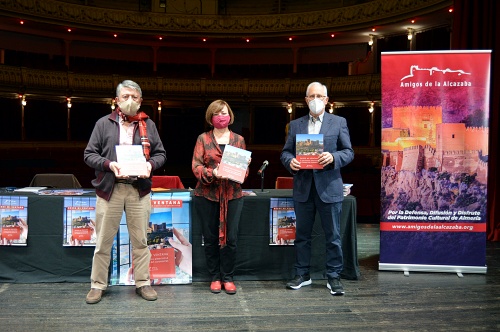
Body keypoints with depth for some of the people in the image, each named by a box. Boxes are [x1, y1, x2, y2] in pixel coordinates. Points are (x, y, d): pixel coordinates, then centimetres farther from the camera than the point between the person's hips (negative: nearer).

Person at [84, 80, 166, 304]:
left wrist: (151, 164, -9)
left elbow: (160, 153, 12)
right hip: (109, 188, -1)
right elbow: (89, 154, 4)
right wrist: (108, 164, -14)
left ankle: (143, 282, 19)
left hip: (139, 189, 1)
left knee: (140, 240, 7)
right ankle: (97, 285, 18)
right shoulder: (104, 123, 6)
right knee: (103, 241, 5)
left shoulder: (148, 125, 12)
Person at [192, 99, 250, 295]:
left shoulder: (238, 139, 11)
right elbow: (196, 166, -2)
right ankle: (215, 277, 18)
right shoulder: (203, 139, 5)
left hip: (232, 195, 1)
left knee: (230, 237, 1)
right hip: (207, 195, -1)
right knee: (210, 238, 5)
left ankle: (228, 278, 15)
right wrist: (212, 173, -20)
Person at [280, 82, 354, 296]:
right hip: (303, 188, 2)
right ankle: (302, 275, 23)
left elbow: (349, 152, 1)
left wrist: (333, 157, -19)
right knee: (302, 235, 11)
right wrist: (290, 161, -13)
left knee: (333, 236, 3)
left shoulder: (339, 122, 5)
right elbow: (285, 152, 9)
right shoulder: (295, 125, 11)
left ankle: (333, 277, 16)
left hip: (329, 187, -2)